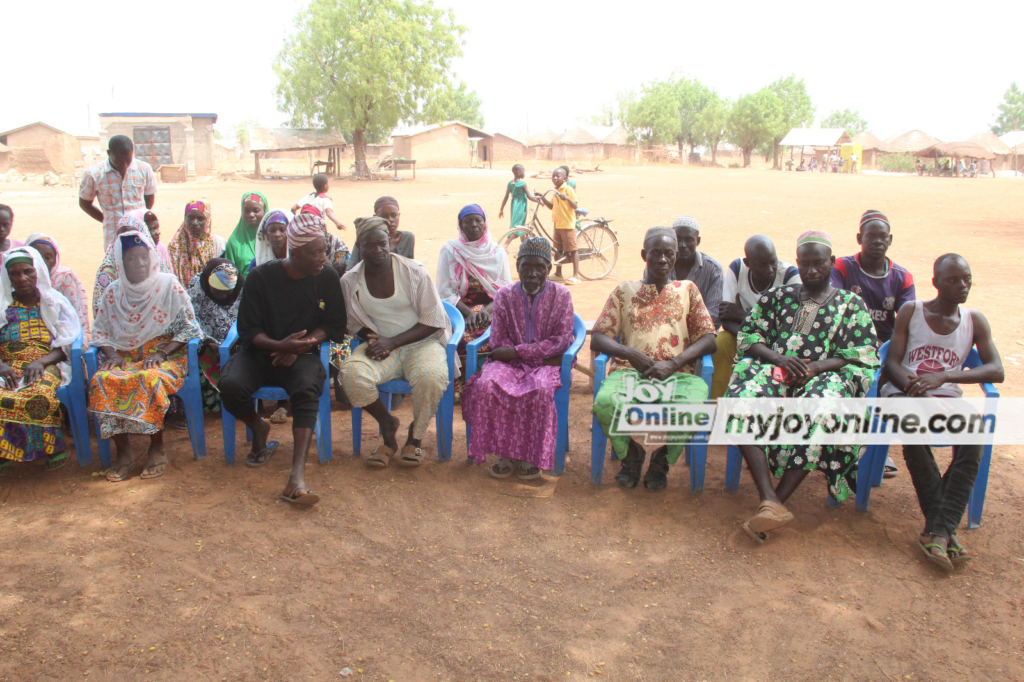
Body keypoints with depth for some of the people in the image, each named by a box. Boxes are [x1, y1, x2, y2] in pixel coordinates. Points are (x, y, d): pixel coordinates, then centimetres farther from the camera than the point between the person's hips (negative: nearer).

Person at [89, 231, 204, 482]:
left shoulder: (170, 286, 1)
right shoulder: (113, 292, 11)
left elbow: (188, 328, -1)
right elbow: (100, 331, 14)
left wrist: (162, 353, -13)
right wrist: (112, 355, -7)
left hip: (166, 356, -3)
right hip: (125, 356, 3)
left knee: (150, 380, -36)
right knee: (102, 381, -28)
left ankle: (157, 448, -18)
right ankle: (123, 450, -17)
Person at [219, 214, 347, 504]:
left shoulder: (327, 278, -3)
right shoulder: (260, 277, -7)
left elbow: (333, 326, 2)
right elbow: (248, 330, -5)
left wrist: (298, 347, -14)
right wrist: (280, 345, -26)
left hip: (302, 354, 0)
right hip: (260, 351, 0)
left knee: (307, 390, -33)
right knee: (231, 385, -29)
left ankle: (297, 478, -43)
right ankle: (259, 428, 8)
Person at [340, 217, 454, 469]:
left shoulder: (414, 272, -7)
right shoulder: (350, 281, 2)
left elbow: (433, 321, -7)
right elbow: (356, 324, 13)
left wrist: (392, 341, -17)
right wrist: (373, 339, -11)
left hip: (422, 342, -2)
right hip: (380, 345, 3)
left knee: (431, 376, -35)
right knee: (351, 371, -29)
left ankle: (416, 436, -6)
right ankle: (387, 425, -1)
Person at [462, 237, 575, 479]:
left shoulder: (561, 295, 1)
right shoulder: (504, 295, 5)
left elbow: (560, 341, -8)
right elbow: (498, 343, -1)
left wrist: (516, 351, -15)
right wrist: (540, 355, -13)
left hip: (547, 363, -2)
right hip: (511, 361, 2)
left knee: (541, 390, -35)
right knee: (486, 385, -29)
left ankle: (530, 455, -15)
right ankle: (504, 452, -16)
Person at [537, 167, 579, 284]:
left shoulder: (568, 189, -10)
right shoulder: (556, 191, 14)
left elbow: (575, 206, -16)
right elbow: (551, 206, 22)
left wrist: (567, 198, -31)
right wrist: (543, 198, 10)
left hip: (568, 223, -9)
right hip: (558, 224, 9)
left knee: (572, 249, -6)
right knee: (558, 249, 15)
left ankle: (576, 275, -6)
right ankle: (558, 273, 27)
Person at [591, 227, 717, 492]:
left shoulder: (688, 289, 20)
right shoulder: (624, 291, 19)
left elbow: (708, 339, 8)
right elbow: (597, 340, 9)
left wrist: (673, 363, -10)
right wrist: (631, 354, -11)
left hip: (678, 373, 0)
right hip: (630, 370, 0)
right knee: (605, 402, -34)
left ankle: (661, 458, -1)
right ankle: (632, 454, 1)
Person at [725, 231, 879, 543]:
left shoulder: (851, 304, 17)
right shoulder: (777, 296, 21)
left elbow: (862, 355, 6)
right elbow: (748, 334, 11)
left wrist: (816, 367, -12)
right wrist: (778, 358, -9)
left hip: (825, 376, -1)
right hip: (774, 370, 2)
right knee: (744, 401, -34)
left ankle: (776, 501, -33)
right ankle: (770, 502, -40)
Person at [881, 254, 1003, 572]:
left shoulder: (975, 321, 10)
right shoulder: (910, 311, 7)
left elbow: (997, 371, -4)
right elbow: (892, 362, -1)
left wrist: (943, 376, -20)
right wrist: (915, 386, -23)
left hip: (947, 398, 2)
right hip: (905, 392, -2)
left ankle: (937, 532, -36)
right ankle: (944, 528, -30)